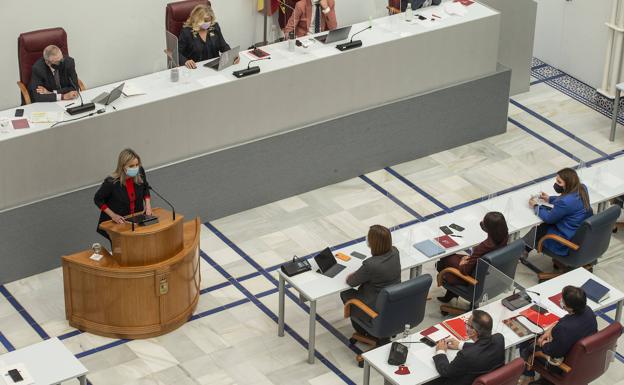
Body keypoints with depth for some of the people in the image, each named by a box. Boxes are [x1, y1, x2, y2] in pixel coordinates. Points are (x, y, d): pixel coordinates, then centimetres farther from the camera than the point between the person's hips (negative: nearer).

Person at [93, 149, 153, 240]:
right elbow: (98, 199, -7)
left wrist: (147, 203, -2)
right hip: (117, 222, -4)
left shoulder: (140, 172, -9)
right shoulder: (111, 182, -22)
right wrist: (112, 215, -13)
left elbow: (145, 188, 13)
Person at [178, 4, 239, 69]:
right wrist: (185, 61, -30)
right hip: (195, 68, -3)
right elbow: (177, 53, -9)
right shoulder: (186, 32, -8)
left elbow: (223, 46, 10)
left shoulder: (215, 27, 6)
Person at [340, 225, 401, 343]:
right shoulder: (394, 252, -13)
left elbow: (351, 282, -11)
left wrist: (351, 276, 8)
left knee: (346, 293, 20)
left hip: (378, 310, -7)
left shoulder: (371, 265, -33)